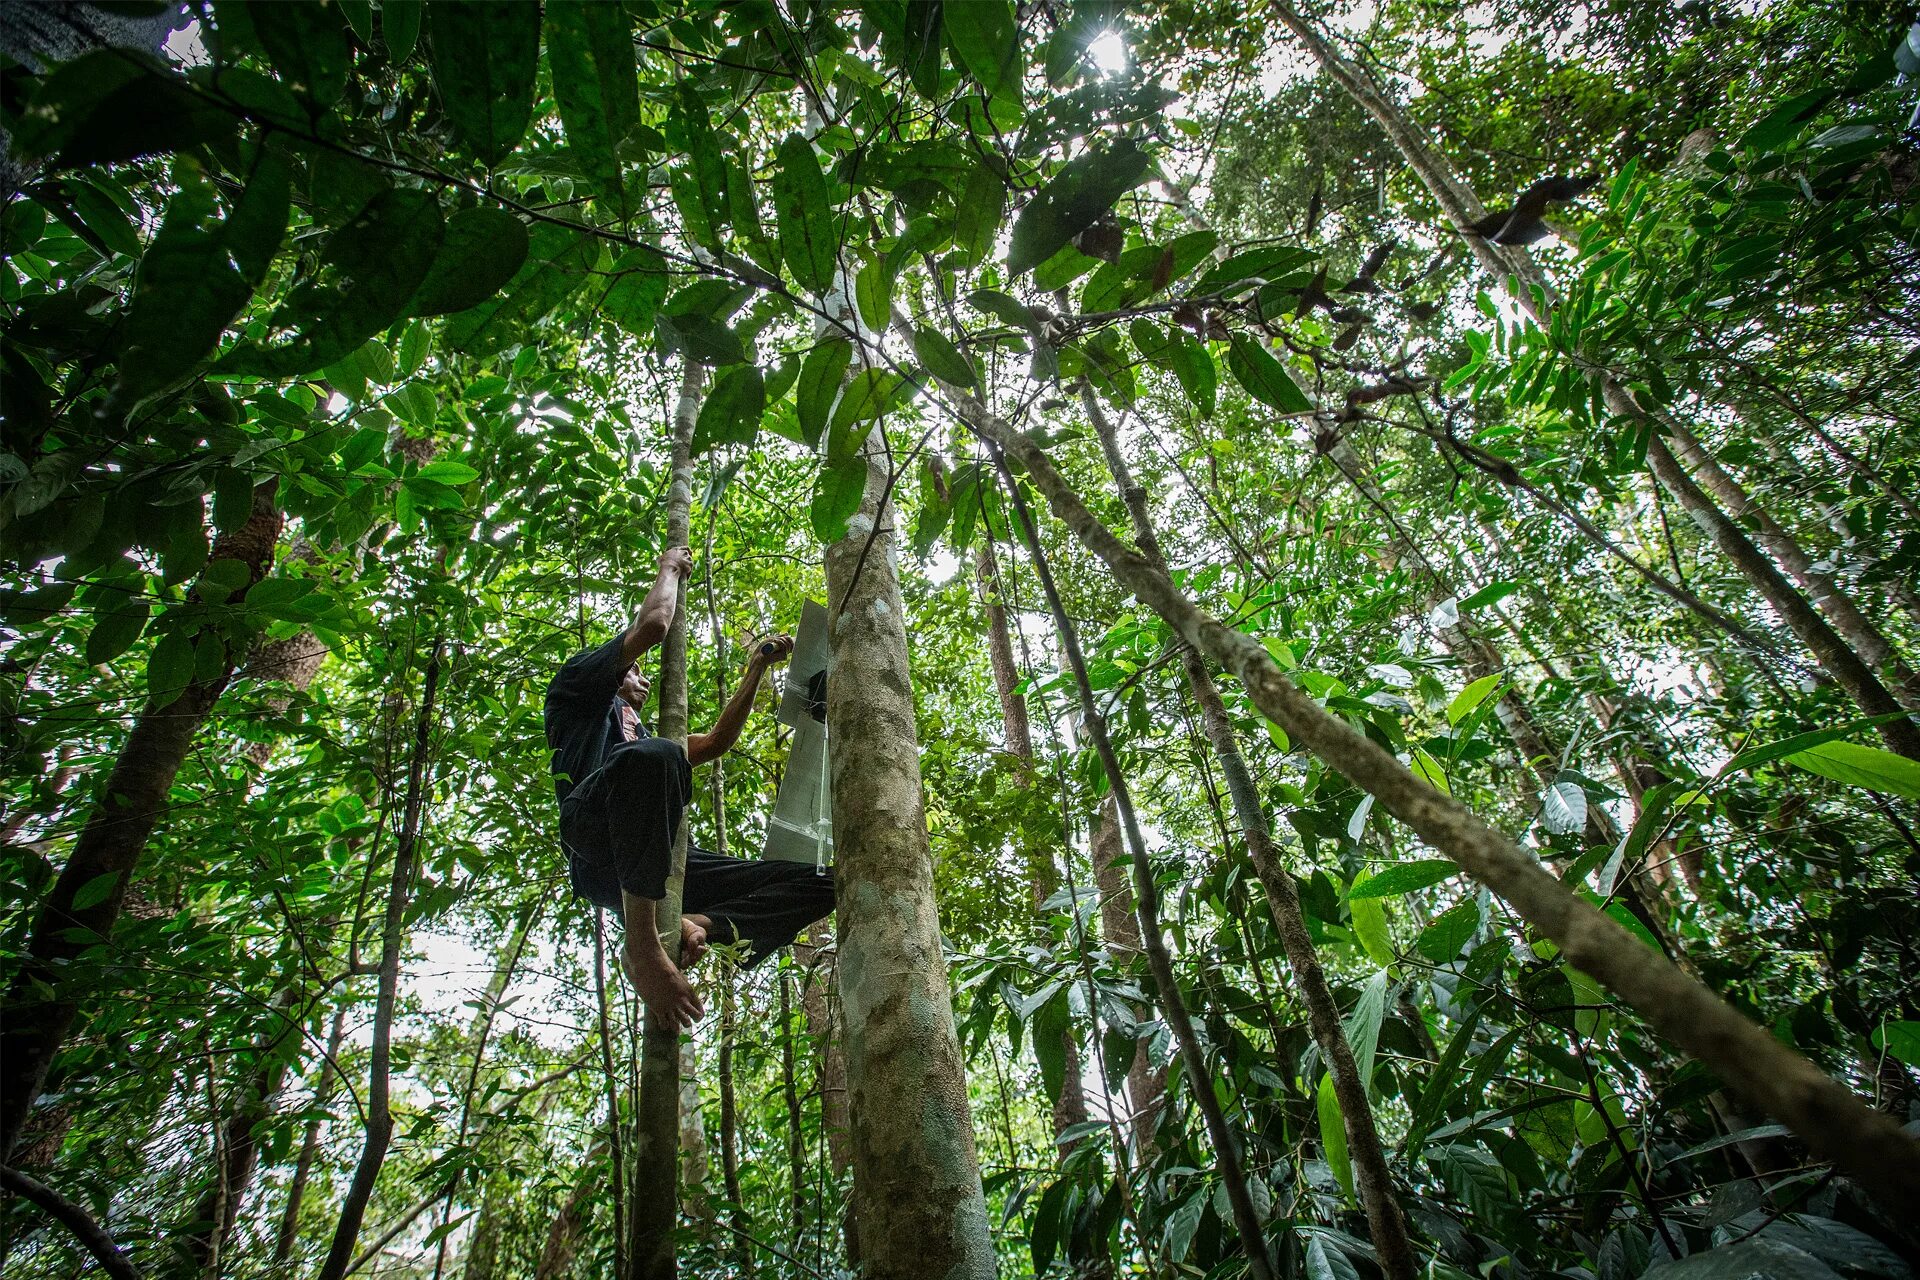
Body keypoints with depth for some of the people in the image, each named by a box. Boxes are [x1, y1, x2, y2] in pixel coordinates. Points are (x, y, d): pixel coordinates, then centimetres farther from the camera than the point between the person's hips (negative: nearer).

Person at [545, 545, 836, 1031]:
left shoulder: (641, 738, 44)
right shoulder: (577, 685, 25)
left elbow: (717, 741, 38)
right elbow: (652, 625, 11)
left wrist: (756, 667, 40)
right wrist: (669, 567, 28)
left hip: (663, 862, 7)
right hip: (597, 847, -7)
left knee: (817, 884, -7)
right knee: (655, 756, -42)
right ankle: (642, 940, -37)